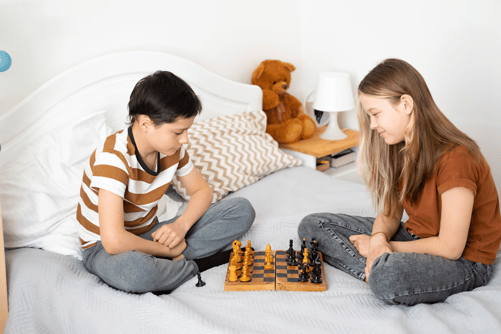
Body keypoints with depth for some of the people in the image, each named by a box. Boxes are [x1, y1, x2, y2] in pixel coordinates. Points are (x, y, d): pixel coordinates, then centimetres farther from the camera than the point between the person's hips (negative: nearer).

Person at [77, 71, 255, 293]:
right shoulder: (113, 157, -30)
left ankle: (177, 260, -17)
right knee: (132, 269, -46)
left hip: (150, 236, 6)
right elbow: (113, 241, -38)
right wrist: (169, 250, -23)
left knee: (242, 210, -5)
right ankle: (195, 264, -16)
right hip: (104, 249, -6)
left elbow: (201, 190, 7)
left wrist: (182, 224, -14)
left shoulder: (171, 148, -8)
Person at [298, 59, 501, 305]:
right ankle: (378, 270, -17)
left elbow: (450, 247, -23)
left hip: (464, 261, -8)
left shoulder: (455, 158, -26)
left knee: (389, 278, -44)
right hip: (413, 237, 9)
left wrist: (385, 247, -13)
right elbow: (390, 213, 5)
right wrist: (379, 239, -18)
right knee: (311, 226, -4)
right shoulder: (399, 148, 0)